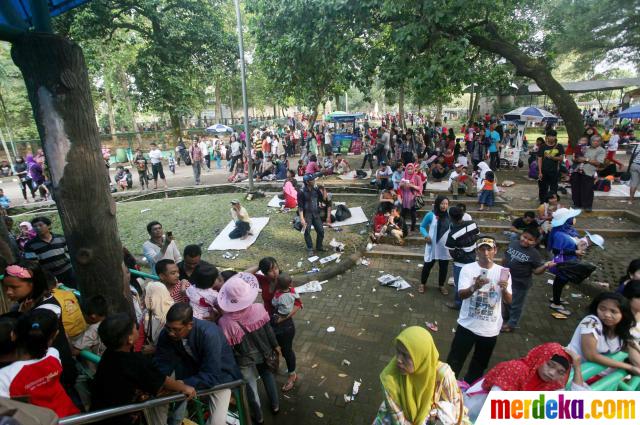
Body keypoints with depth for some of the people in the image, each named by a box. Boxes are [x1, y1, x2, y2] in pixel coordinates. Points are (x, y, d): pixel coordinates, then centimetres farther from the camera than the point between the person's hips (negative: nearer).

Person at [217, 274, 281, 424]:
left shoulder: (225, 322, -31)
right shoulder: (259, 308, -26)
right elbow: (269, 330, -12)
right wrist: (275, 346, 6)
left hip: (244, 360, -1)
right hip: (263, 352, 1)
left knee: (251, 387, 24)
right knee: (268, 376, 30)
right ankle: (275, 405, 51)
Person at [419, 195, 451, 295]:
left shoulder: (449, 215, -3)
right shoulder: (431, 215, -12)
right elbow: (422, 226, 0)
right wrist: (426, 235, -17)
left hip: (445, 247, 3)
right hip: (432, 246, -3)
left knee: (444, 267, 14)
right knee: (428, 265, 8)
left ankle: (441, 285, 35)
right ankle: (422, 284, 29)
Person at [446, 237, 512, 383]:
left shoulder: (503, 272, -4)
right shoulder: (468, 269, -11)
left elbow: (508, 301, -5)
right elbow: (461, 294, -20)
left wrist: (504, 290, -27)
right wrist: (475, 287, -41)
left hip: (490, 329, 3)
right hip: (468, 325, -2)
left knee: (480, 364, 21)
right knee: (455, 360, 7)